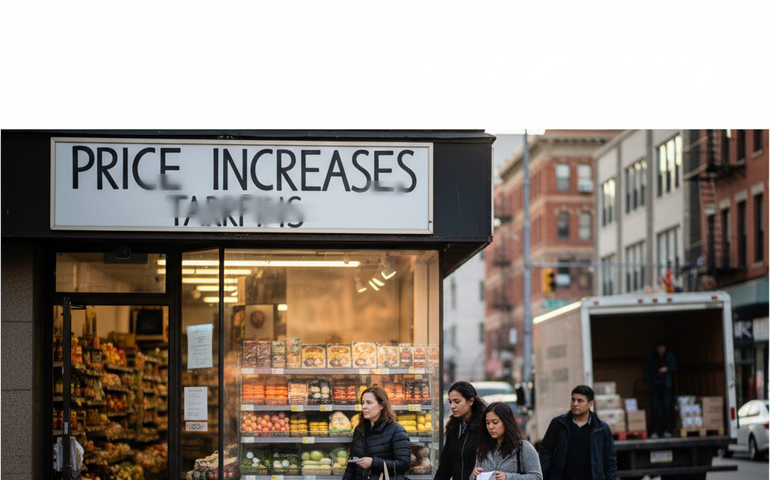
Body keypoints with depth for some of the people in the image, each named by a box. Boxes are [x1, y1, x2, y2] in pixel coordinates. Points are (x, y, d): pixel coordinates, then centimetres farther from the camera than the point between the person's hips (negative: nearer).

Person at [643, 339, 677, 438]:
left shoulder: (669, 355, 6)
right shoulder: (651, 356, 5)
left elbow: (674, 367, 7)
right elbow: (645, 369, 10)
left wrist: (667, 369, -14)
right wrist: (648, 381, -1)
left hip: (666, 385, 0)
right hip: (654, 385, 0)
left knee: (667, 406, -7)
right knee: (654, 407, -6)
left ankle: (667, 430, -1)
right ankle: (654, 431, -3)